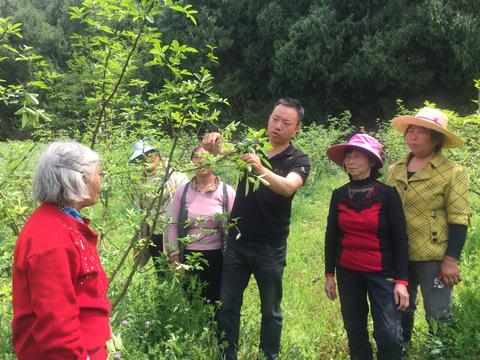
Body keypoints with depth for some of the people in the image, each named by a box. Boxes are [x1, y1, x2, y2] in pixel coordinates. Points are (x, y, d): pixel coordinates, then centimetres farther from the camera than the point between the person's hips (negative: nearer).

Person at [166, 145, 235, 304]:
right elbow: (173, 224, 5)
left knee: (216, 301, 7)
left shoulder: (226, 191, -5)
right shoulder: (183, 190, 0)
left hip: (217, 257, -2)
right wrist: (174, 253, 2)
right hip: (189, 256, 2)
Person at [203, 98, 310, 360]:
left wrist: (261, 169, -42)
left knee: (271, 310, 11)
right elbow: (224, 152, -12)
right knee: (228, 307, 7)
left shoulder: (298, 160, -5)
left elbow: (288, 187, -26)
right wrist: (214, 144, -35)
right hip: (237, 242, 3)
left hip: (270, 248, -2)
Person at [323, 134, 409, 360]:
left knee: (389, 335, -7)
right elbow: (331, 236, 7)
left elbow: (400, 239, -7)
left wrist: (401, 280, -11)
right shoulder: (339, 195, 1)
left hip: (382, 273, -3)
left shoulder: (388, 194, -8)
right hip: (348, 273, 3)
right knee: (355, 330, 12)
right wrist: (329, 274, 6)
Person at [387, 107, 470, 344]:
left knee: (437, 317, 6)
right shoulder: (396, 169, 6)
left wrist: (451, 260, -17)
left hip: (432, 258, -5)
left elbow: (458, 220, -12)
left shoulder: (453, 173, -10)